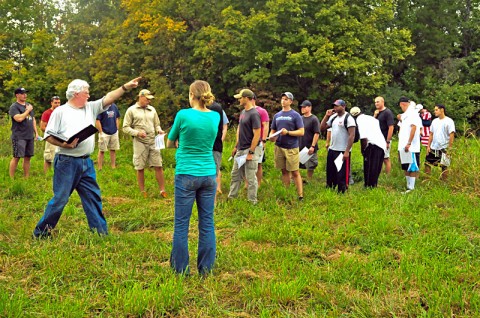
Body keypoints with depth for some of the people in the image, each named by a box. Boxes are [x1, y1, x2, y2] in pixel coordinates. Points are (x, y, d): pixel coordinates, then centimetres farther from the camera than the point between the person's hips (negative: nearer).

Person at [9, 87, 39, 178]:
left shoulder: (29, 105, 17)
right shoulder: (14, 107, -6)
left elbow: (33, 120, 23)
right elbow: (19, 118, -21)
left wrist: (36, 132, 17)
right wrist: (27, 110, -10)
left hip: (29, 136, 7)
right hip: (19, 137, -7)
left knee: (27, 157, 9)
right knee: (16, 157, -8)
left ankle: (27, 177, 17)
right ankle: (11, 178, -3)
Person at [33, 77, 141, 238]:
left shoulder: (90, 108, 13)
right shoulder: (60, 111, -2)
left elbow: (109, 98, 6)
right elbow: (49, 136, -4)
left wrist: (125, 87, -3)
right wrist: (63, 144, -20)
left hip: (86, 163, 6)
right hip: (66, 162, -6)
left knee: (93, 197, 7)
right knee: (60, 199, -3)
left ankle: (101, 232, 14)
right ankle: (41, 232, 11)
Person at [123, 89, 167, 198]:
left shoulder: (152, 109, 12)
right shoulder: (131, 110, -1)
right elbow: (126, 128, -3)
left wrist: (159, 130, -4)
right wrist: (137, 133, -17)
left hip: (153, 142, 3)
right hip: (139, 143, -3)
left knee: (158, 166, 0)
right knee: (140, 168, 4)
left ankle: (162, 190, 8)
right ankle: (142, 192, 17)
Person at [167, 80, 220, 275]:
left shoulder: (183, 115, -9)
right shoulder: (215, 117, 3)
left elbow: (169, 144, 5)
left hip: (186, 175, -4)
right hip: (209, 175, 4)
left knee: (181, 223, 5)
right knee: (207, 223, 9)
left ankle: (181, 268, 12)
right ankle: (206, 268, 15)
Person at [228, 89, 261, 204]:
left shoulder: (254, 114, -16)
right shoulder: (243, 112, 11)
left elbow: (257, 134, -19)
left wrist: (251, 152, -19)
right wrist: (236, 146, 17)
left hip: (250, 149, -9)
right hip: (240, 150, 9)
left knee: (251, 178, 0)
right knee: (235, 174, 15)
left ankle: (252, 202, 10)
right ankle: (231, 197, 26)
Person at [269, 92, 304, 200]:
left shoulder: (295, 115, -3)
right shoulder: (277, 115, 13)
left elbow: (301, 132, -7)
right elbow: (273, 130, 20)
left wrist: (288, 132, -18)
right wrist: (271, 136, -3)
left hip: (291, 148, -5)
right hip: (279, 147, 5)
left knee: (295, 172, -5)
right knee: (284, 171, 11)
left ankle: (300, 195, -2)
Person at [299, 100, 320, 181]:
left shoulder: (314, 119, -9)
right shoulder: (300, 118, 10)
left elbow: (317, 133, -14)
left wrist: (312, 146, -19)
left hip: (309, 148, -6)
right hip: (300, 147, 6)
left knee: (310, 167, 4)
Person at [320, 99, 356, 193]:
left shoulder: (348, 118, -11)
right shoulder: (333, 117, 11)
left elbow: (352, 136, -16)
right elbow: (322, 127, 13)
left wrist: (347, 151, -21)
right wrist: (326, 115, 3)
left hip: (342, 151, -8)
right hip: (332, 150, 8)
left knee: (342, 174, -3)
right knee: (330, 172, 16)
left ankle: (342, 192, 4)